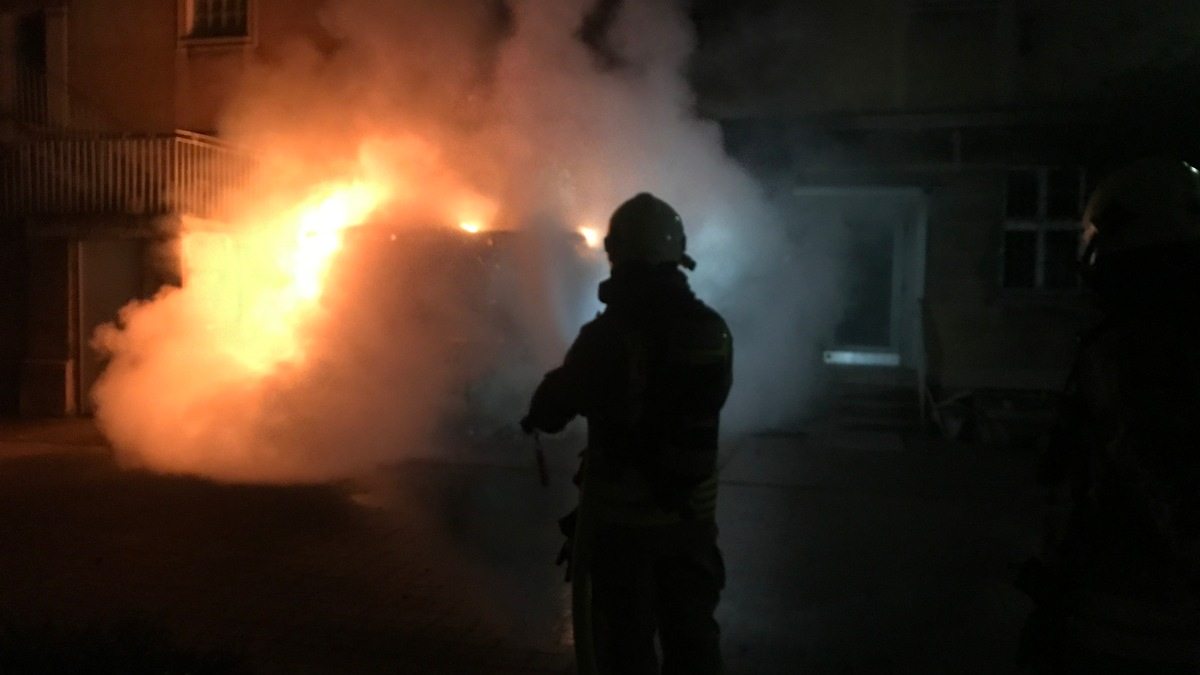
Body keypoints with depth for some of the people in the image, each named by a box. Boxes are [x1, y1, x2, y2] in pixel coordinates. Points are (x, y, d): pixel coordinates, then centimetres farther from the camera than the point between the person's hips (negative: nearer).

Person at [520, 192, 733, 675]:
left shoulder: (608, 334, -19)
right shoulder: (713, 330, -5)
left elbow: (553, 408, -7)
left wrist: (535, 417, 17)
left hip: (622, 514, -4)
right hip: (692, 511, 4)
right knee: (691, 633, 19)